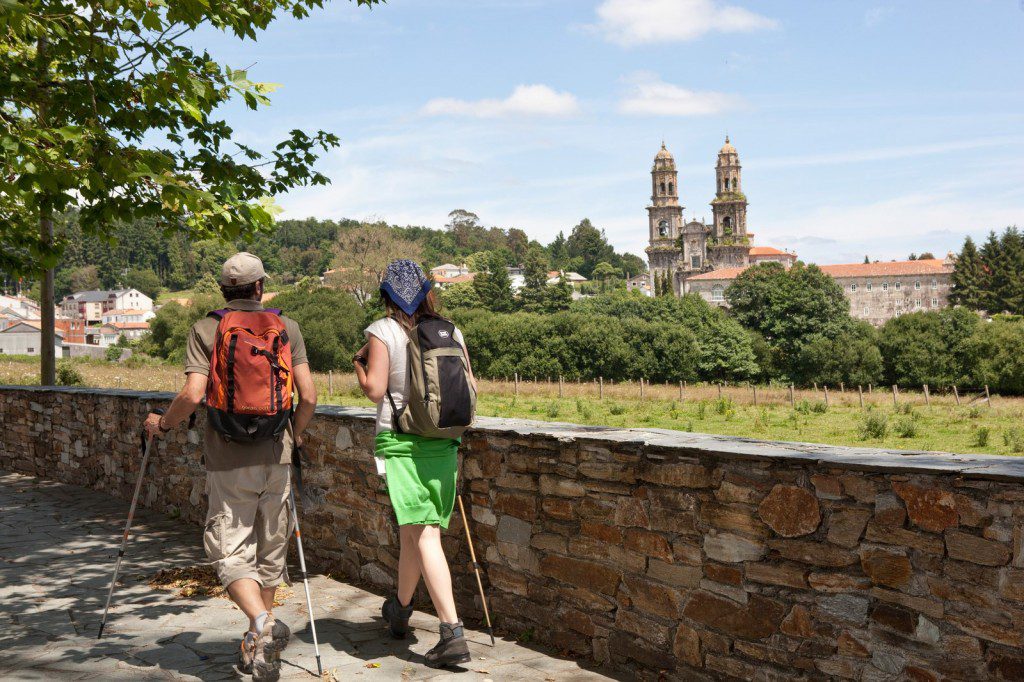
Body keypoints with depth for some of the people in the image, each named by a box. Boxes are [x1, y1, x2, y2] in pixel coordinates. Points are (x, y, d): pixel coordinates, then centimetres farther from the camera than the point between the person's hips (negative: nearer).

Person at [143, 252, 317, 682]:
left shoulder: (206, 329, -2)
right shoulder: (287, 328, 4)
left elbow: (192, 395, -13)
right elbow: (309, 396, -2)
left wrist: (161, 425, 6)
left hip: (228, 461, -2)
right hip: (276, 458, 2)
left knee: (230, 552, 2)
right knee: (270, 550, 14)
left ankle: (264, 626, -21)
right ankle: (256, 646, 23)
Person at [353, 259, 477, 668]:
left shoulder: (383, 331, -6)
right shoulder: (450, 332, 6)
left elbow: (374, 389, -12)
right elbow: (470, 389, 5)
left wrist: (358, 363, 7)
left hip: (400, 443, -5)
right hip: (442, 444, 5)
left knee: (423, 536, -5)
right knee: (413, 530, 17)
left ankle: (452, 632, -10)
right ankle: (399, 610, 36)